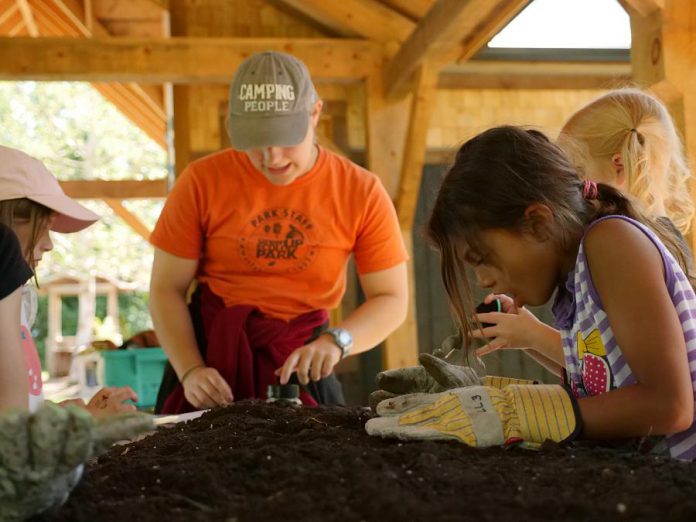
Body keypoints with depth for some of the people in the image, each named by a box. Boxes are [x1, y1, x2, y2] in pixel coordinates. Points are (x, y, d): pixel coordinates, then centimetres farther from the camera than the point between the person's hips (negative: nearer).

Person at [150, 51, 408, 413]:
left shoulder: (361, 192, -10)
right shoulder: (202, 181, -10)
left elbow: (392, 299, -8)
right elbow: (167, 289, -5)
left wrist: (336, 341, -27)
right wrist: (190, 370, -20)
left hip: (299, 360, 0)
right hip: (207, 348, 0)